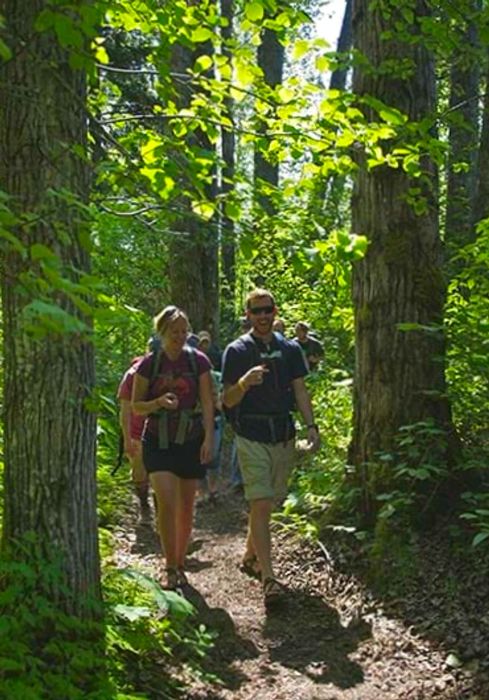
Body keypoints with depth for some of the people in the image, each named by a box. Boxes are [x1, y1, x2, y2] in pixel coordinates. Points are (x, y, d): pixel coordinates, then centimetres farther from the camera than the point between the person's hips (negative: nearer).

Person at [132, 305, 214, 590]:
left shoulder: (198, 361, -1)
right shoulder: (149, 364, -2)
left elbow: (208, 402, -1)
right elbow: (136, 406, 2)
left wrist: (209, 437, -11)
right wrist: (159, 402, -17)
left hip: (190, 441, 1)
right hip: (158, 442, -1)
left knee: (186, 506, 8)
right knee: (166, 502, -14)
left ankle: (181, 564, 24)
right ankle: (171, 568, -3)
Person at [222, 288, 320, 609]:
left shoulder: (289, 349, 11)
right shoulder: (237, 351, -1)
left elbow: (301, 391, 11)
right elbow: (228, 400, -3)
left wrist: (311, 425, -2)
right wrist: (244, 382, -24)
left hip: (283, 436, 5)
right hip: (252, 437, -4)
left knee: (266, 504, 13)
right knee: (261, 505, -12)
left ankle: (250, 557, 33)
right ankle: (269, 579, -14)